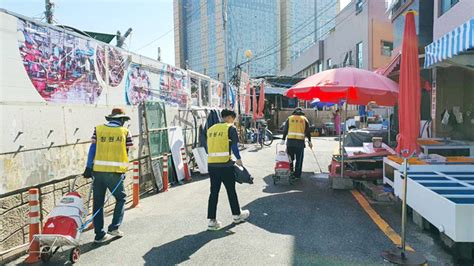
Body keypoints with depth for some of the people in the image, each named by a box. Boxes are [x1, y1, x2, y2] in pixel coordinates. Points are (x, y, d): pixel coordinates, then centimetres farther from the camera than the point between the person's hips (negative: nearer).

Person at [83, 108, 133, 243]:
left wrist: (89, 167, 5)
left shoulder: (98, 129, 7)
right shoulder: (125, 132, 3)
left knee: (98, 202, 12)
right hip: (115, 172, -2)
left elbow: (92, 148, 3)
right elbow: (126, 153, 5)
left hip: (98, 170, 2)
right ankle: (114, 227, 9)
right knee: (121, 198, 18)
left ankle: (99, 234, 16)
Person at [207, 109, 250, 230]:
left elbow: (208, 146, 14)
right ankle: (237, 215, 27)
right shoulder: (231, 128, -3)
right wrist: (238, 159, 1)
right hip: (225, 164, -5)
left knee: (214, 192, 9)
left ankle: (212, 220, 9)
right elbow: (234, 145, -9)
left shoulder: (211, 129, 14)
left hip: (211, 164, 5)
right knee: (231, 190, 11)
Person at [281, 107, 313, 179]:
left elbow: (285, 130, 8)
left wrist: (283, 139, 12)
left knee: (290, 158, 12)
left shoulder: (289, 118, 11)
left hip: (290, 141, 1)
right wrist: (309, 141, 16)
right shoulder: (304, 119, 9)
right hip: (300, 142, -1)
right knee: (299, 159, 5)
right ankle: (297, 175, 7)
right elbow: (308, 131, 9)